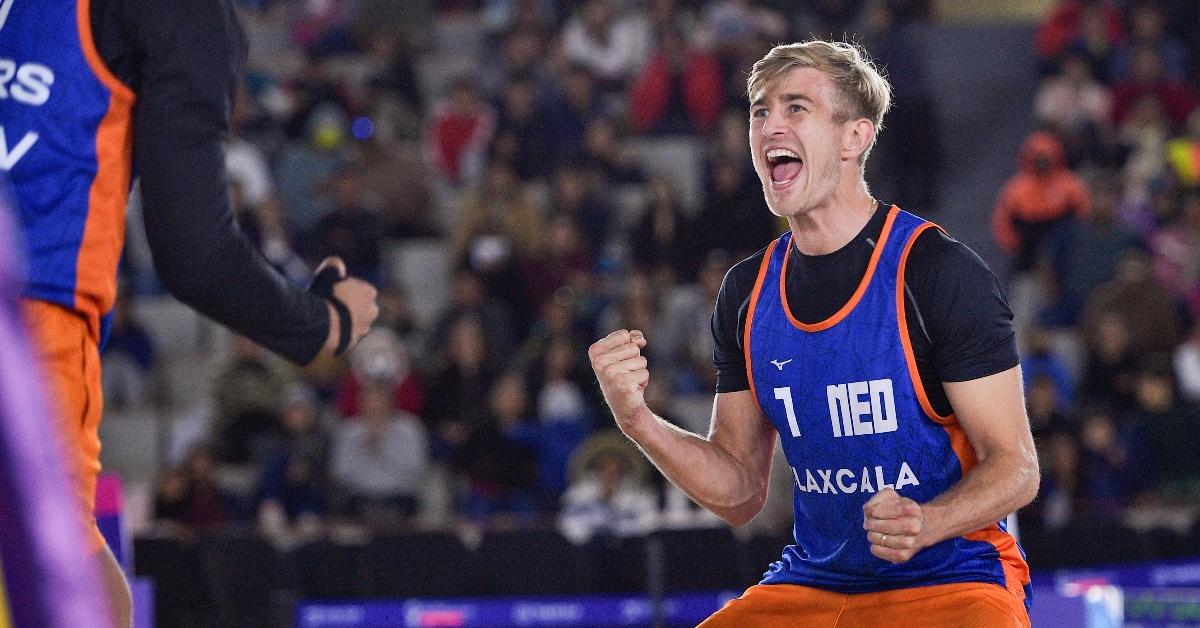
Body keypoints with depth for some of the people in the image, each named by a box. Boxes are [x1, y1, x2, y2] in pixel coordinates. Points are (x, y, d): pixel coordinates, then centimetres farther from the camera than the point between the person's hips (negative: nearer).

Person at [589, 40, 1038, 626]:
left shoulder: (940, 271, -10)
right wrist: (638, 420, -6)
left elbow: (1015, 466, -10)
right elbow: (739, 491, 10)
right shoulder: (746, 292, 7)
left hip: (948, 578, -4)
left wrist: (925, 523, -29)